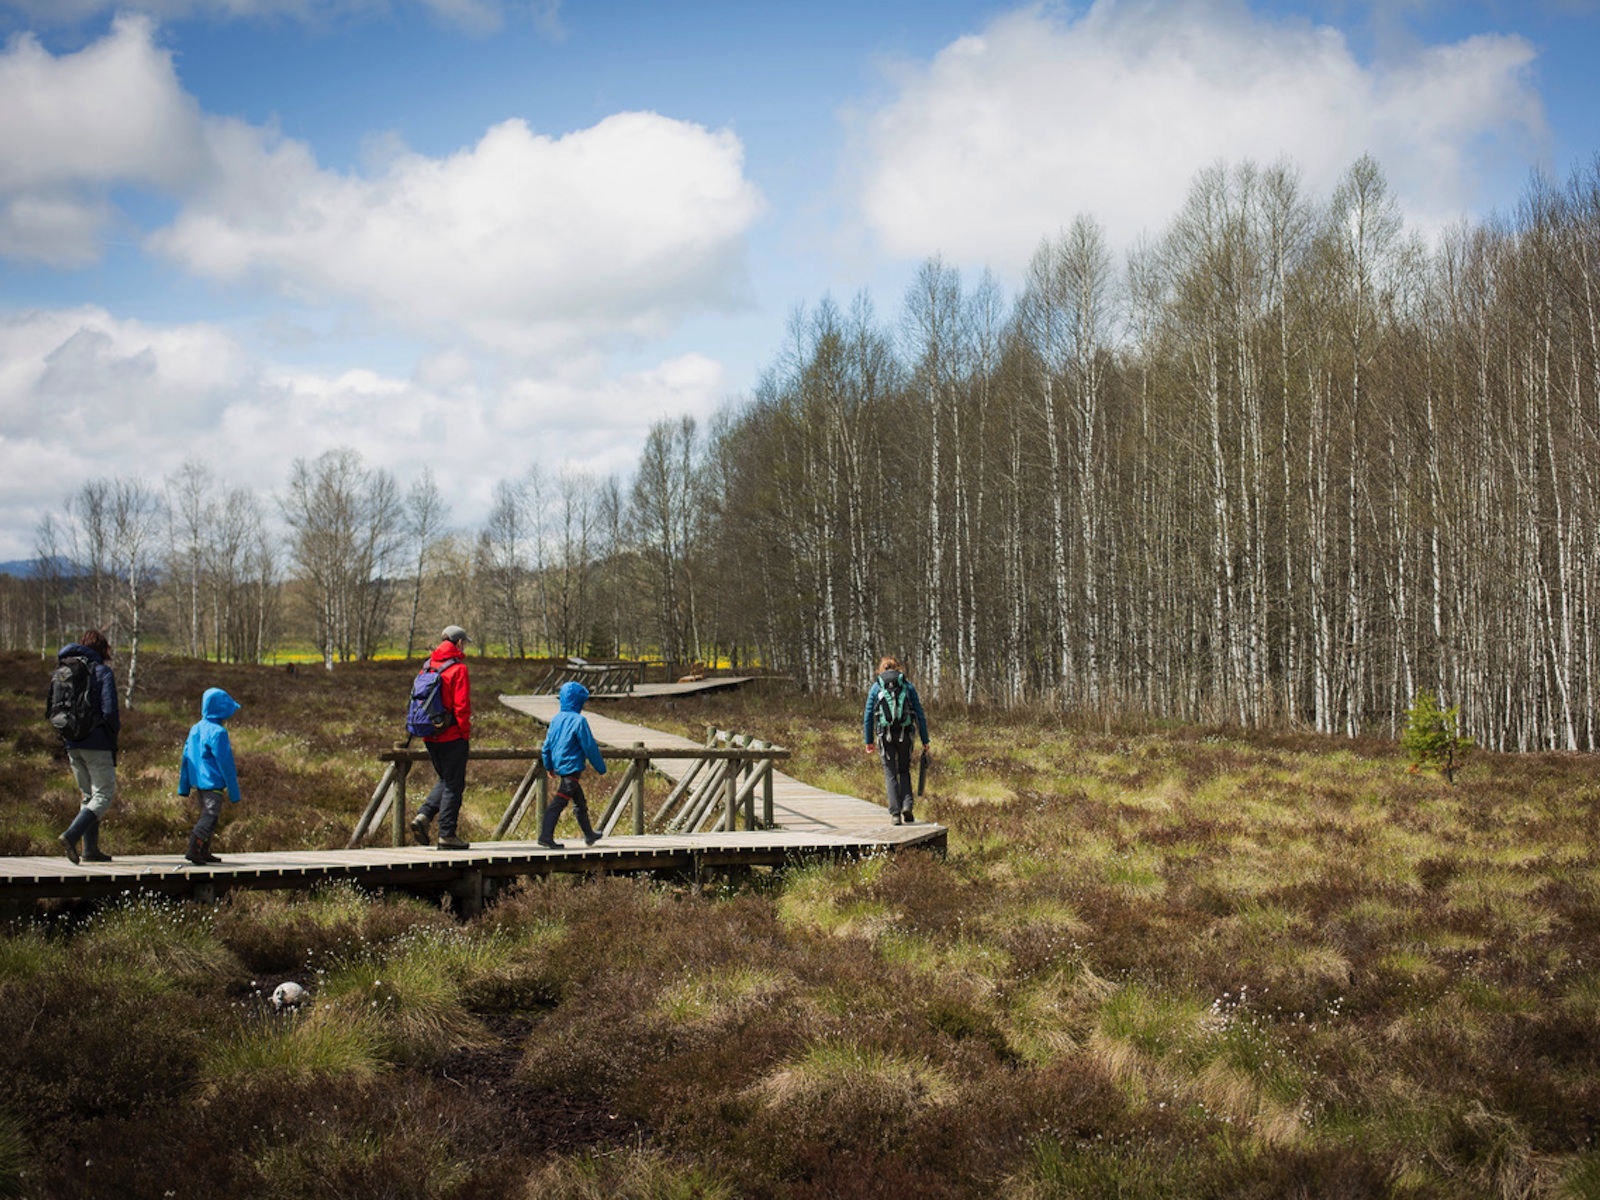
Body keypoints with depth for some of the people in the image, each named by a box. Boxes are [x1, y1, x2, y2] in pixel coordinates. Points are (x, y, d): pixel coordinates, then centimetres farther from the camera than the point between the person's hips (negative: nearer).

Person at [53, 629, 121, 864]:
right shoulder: (103, 672, -9)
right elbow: (109, 711, -16)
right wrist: (116, 728, 3)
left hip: (73, 745, 7)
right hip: (98, 744, -7)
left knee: (88, 795, 15)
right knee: (104, 795, -2)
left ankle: (90, 849, 12)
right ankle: (71, 835, -19)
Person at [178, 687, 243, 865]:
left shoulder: (195, 729, 11)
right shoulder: (218, 733, -15)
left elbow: (186, 758, 15)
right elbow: (225, 763, -13)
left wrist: (184, 787, 21)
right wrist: (234, 793, -8)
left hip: (198, 782, 9)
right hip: (213, 783, -9)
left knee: (207, 815, 18)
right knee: (210, 817, -8)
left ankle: (204, 852, 22)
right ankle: (193, 848, -19)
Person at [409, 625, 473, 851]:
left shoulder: (428, 667, 8)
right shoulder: (458, 669, -11)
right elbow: (461, 706, -15)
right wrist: (466, 734, -6)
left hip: (430, 737, 7)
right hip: (453, 737, -7)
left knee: (445, 780, 20)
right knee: (454, 784, 1)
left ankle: (423, 816, 2)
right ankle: (446, 835, 2)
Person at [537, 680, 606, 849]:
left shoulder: (557, 719, 7)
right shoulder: (579, 720, -15)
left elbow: (547, 744, 13)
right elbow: (589, 747, -12)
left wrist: (549, 766, 26)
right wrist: (600, 768, -2)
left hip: (560, 766, 9)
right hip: (572, 768, -9)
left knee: (580, 803, 20)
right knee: (559, 802, -10)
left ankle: (589, 835, 32)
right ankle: (546, 836, -14)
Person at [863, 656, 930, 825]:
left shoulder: (876, 687, 5)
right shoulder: (908, 686, 6)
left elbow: (868, 716, 3)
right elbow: (920, 714, 4)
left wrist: (869, 741, 11)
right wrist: (925, 740, 8)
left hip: (885, 736, -1)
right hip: (905, 735, 1)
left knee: (890, 773, 8)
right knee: (904, 771, 18)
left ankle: (895, 813, 1)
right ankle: (907, 805, 0)